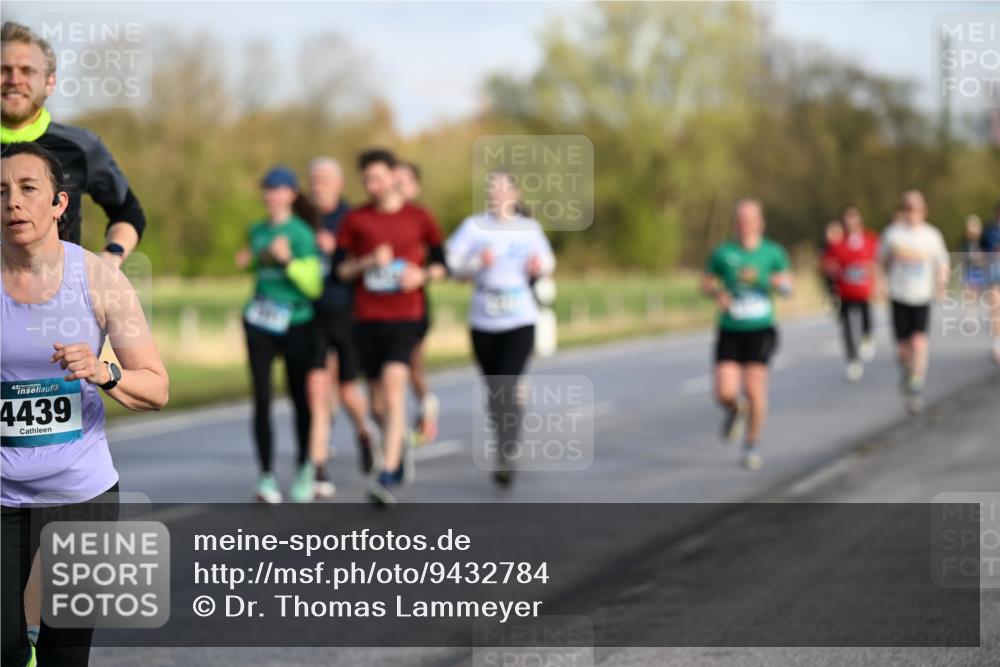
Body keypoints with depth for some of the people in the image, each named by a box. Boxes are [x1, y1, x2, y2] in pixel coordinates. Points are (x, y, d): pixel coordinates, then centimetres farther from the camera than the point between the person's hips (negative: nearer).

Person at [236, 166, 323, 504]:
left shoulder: (301, 233, -9)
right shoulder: (257, 231, 9)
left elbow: (313, 285, -14)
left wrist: (287, 260, -25)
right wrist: (249, 260, 9)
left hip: (296, 324, -4)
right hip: (260, 324, 4)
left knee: (300, 399, 5)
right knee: (262, 399, -4)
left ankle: (305, 470, 23)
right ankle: (266, 476, -3)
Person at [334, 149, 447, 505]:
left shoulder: (419, 218, 3)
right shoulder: (355, 220, 5)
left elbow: (441, 264, 11)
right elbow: (338, 269, 4)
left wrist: (423, 274, -10)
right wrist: (368, 262, -14)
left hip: (406, 317, -3)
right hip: (366, 318, 3)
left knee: (393, 384, -21)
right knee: (377, 404, 8)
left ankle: (387, 477, -25)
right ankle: (401, 446, 40)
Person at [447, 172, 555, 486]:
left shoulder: (529, 228, 6)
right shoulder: (475, 225, 2)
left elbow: (548, 263, 15)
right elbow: (451, 263, -4)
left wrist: (540, 266, -7)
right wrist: (477, 263, -21)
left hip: (520, 321, -1)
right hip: (483, 321, 1)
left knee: (507, 389, -15)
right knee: (494, 391, 8)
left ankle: (506, 461, -17)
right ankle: (506, 446, 31)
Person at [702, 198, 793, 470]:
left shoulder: (773, 252, 2)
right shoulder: (723, 253, 2)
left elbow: (788, 287, 5)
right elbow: (706, 283, 13)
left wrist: (782, 283, -18)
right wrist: (718, 294, -8)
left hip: (761, 329, -1)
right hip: (730, 332, 1)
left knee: (754, 389, -10)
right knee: (725, 393, -11)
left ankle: (752, 446, 10)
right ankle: (736, 411, 28)